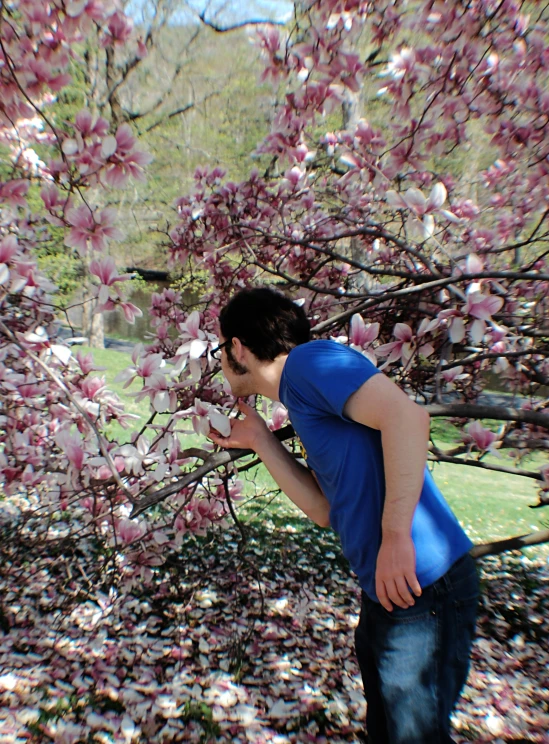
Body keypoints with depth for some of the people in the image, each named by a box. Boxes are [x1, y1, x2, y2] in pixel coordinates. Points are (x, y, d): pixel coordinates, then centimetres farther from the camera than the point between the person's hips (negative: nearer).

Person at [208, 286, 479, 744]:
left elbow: (406, 416, -27)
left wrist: (394, 536, -25)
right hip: (385, 590, 10)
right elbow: (324, 509, 9)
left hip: (422, 587, -9)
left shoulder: (309, 359, -13)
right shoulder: (302, 400, 13)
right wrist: (261, 442, 10)